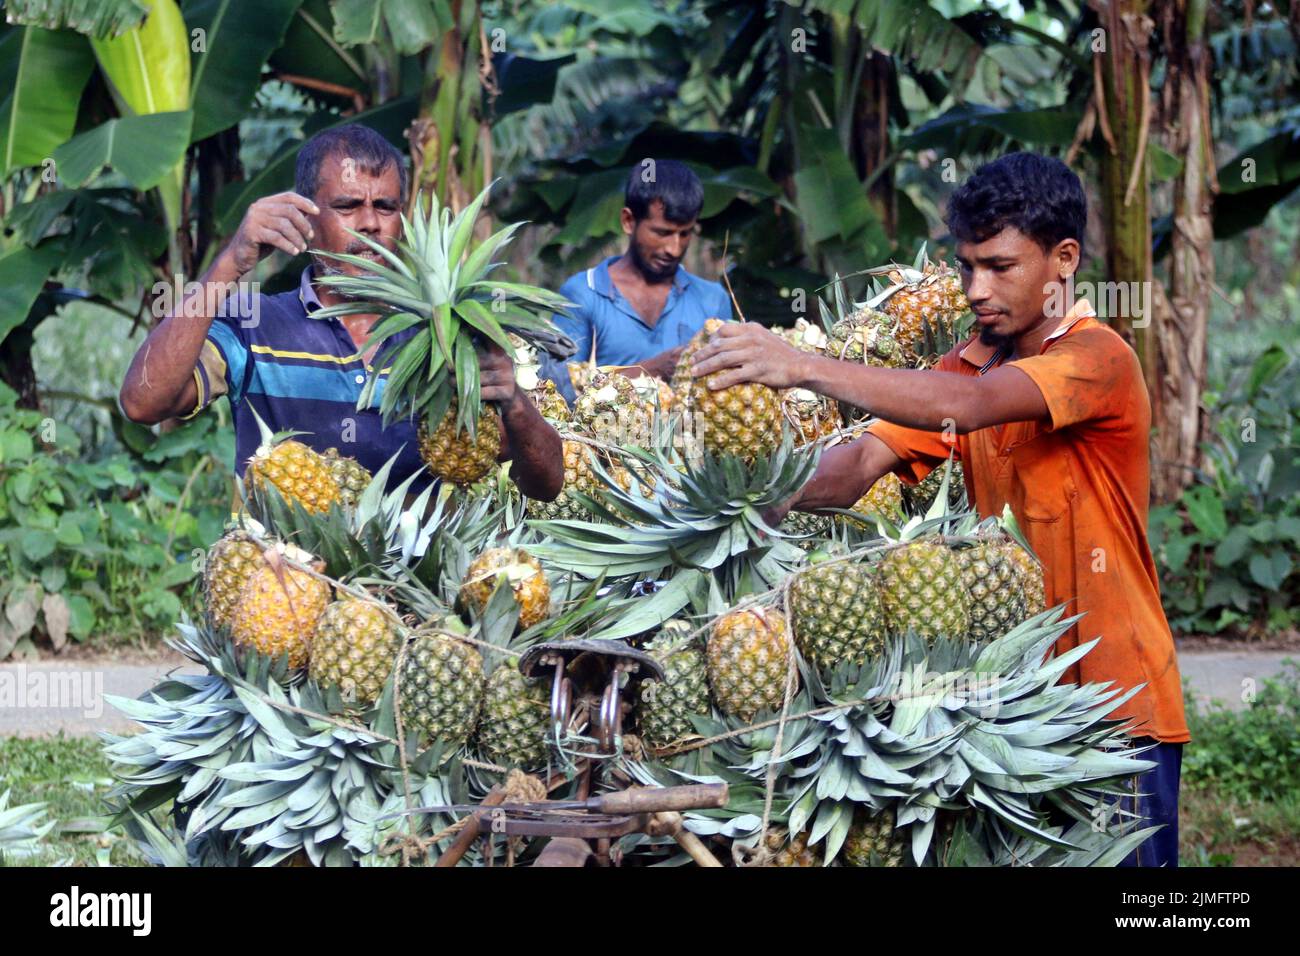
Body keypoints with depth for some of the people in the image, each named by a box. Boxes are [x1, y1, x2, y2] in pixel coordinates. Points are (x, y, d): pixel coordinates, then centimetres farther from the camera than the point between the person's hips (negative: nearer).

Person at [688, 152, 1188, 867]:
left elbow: (972, 405, -32)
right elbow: (862, 463, -6)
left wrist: (805, 368, -40)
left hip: (1114, 700, -6)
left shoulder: (1100, 358, -14)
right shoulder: (967, 365, 8)